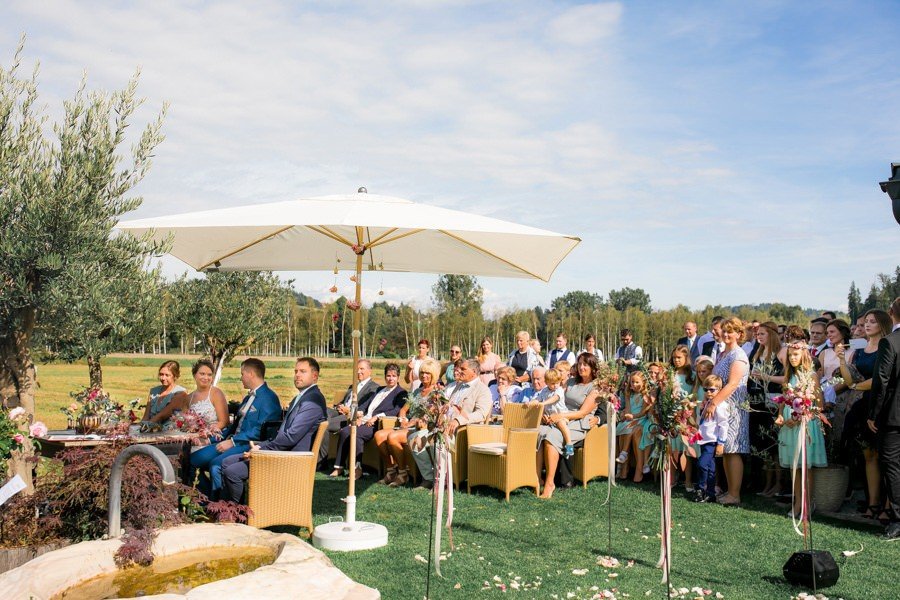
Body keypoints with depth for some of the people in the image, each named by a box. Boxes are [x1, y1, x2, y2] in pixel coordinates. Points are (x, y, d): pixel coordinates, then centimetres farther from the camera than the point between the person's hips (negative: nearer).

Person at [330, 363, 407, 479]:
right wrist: (359, 414, -1)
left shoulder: (401, 393, 7)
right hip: (364, 420, 6)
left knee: (354, 434, -31)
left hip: (377, 424, -6)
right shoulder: (380, 389, 29)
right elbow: (366, 403, 21)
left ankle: (357, 468, -22)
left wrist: (377, 417, -16)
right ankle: (339, 467, -17)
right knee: (344, 431, -21)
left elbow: (397, 411, -9)